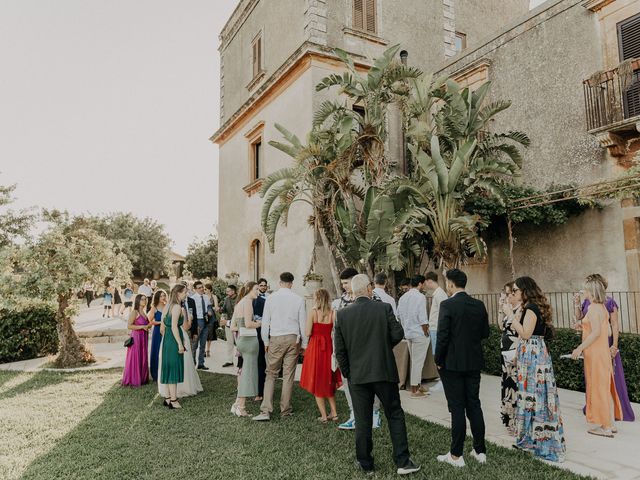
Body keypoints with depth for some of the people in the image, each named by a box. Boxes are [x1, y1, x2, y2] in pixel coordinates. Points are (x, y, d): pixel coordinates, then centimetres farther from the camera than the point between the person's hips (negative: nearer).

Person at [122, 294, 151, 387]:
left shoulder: (143, 313, 13)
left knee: (143, 358, 12)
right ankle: (133, 380, 8)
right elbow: (129, 326, -18)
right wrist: (142, 327, -17)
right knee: (135, 358, -2)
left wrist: (148, 326, 5)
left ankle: (141, 378, 21)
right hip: (136, 337, -8)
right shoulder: (134, 312, -11)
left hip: (143, 338, 8)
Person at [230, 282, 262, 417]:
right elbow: (248, 324, -20)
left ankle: (238, 404, 19)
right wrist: (260, 324, -4)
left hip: (241, 339, 9)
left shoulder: (239, 303, 17)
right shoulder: (248, 301, -10)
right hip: (249, 339, -9)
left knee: (245, 372, 16)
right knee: (249, 373, -1)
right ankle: (240, 407, 5)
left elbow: (232, 327, 16)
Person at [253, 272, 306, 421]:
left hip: (276, 339, 0)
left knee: (271, 374, 6)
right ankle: (285, 409, 16)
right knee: (288, 375, 7)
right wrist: (304, 343, 11)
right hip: (293, 339, 0)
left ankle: (266, 411, 0)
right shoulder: (298, 299, -2)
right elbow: (303, 323, 2)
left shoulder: (271, 298, -1)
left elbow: (265, 321, 2)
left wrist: (265, 341, 12)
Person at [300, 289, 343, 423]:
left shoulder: (313, 312, -11)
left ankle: (324, 415, 9)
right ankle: (334, 413, 17)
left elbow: (308, 333, -12)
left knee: (317, 383, 9)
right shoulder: (333, 313, -3)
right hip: (329, 348, 3)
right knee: (329, 382, 19)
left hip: (315, 347, -3)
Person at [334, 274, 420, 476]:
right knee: (395, 415, 13)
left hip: (357, 375, 1)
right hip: (384, 371, -1)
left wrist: (347, 372, 10)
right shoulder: (384, 308, -8)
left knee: (362, 421, 11)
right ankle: (403, 461, 15)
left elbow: (340, 350, -3)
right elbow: (398, 334, -6)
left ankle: (365, 463, 22)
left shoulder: (342, 314, -5)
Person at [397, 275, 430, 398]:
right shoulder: (420, 297, -15)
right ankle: (414, 390, 6)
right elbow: (423, 318, -18)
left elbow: (399, 316, 12)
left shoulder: (403, 297, 8)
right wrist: (426, 332, -7)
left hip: (408, 333, 8)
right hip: (419, 333, -8)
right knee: (418, 362, 0)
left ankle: (417, 386, 28)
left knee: (415, 361, 18)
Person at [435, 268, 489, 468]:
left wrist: (438, 360, -5)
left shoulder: (447, 305, -16)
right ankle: (480, 451, 23)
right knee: (474, 405, 15)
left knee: (457, 408, 2)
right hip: (474, 363, 5)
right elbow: (485, 333, 8)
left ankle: (456, 455, 11)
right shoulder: (479, 305, 2)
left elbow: (442, 336, -18)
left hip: (452, 364, -5)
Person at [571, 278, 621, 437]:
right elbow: (601, 330, 16)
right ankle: (609, 423, 24)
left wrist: (580, 348, -21)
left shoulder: (594, 308, -17)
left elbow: (596, 332, -24)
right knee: (605, 387, 15)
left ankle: (605, 427, 7)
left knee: (598, 388, -1)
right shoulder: (601, 307, 12)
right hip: (602, 352, 10)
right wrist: (584, 327, 14)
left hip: (596, 353, -10)